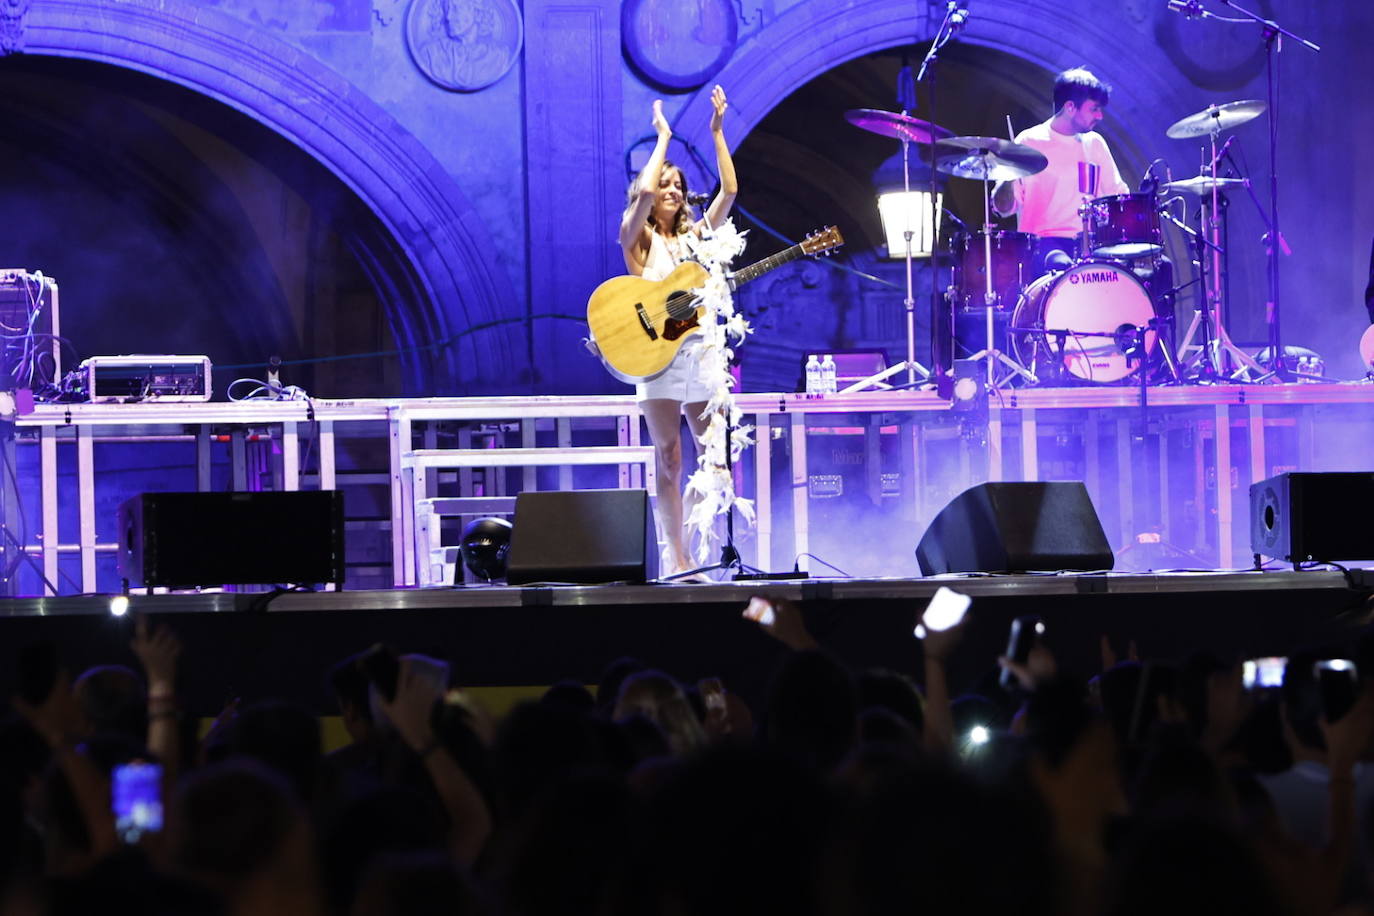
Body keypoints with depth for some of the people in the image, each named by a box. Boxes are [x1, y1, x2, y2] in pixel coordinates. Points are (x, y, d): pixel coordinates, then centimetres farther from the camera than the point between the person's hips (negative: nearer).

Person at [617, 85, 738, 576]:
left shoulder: (693, 236, 17)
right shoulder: (637, 239, 5)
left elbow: (729, 192, 6)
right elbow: (644, 192, -14)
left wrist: (717, 133, 2)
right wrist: (664, 138, -4)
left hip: (700, 347, 4)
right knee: (669, 458, -3)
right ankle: (675, 558, -3)